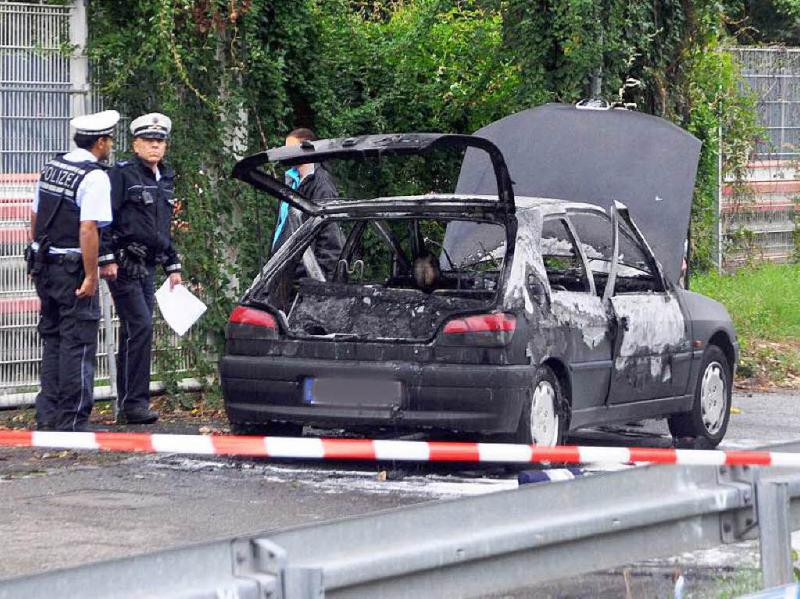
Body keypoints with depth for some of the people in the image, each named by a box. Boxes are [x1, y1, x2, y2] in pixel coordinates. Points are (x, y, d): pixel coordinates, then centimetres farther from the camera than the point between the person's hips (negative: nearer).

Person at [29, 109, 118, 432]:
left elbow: (35, 216, 15)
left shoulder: (52, 167, 9)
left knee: (52, 340, 16)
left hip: (43, 266, 8)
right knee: (78, 344, -2)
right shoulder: (95, 178, -15)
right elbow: (87, 230, -22)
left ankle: (48, 415, 20)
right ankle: (72, 421, -1)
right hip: (72, 269, -8)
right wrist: (91, 276, -18)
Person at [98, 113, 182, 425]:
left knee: (134, 333, 10)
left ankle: (127, 406, 14)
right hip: (123, 266, -8)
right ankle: (134, 403, -15)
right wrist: (107, 258, -19)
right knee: (140, 326, -16)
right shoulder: (123, 174, -7)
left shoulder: (165, 179, 18)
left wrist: (173, 266, 24)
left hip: (147, 267, 8)